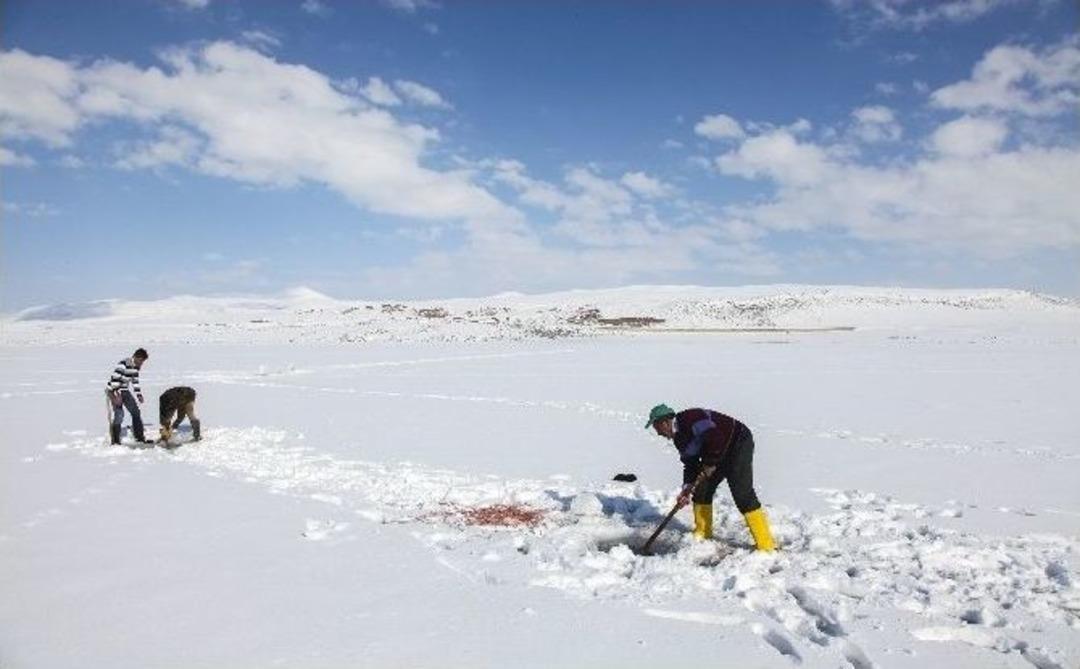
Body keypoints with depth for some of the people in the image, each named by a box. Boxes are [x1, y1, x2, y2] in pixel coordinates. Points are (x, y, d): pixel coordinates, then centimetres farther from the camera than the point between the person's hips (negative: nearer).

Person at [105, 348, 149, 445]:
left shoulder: (136, 366, 2)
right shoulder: (123, 364, -24)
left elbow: (135, 381, 12)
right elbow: (115, 379, -28)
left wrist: (139, 395, 9)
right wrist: (116, 396, -30)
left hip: (125, 390, 9)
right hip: (114, 391, -8)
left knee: (136, 412, 7)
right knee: (119, 415, -16)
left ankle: (140, 437, 17)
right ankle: (115, 441, -5)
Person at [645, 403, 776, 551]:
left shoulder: (691, 418, -23)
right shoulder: (679, 437, 8)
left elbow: (716, 440, -31)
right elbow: (690, 464, 10)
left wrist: (708, 466, -22)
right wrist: (687, 489, 0)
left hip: (739, 443, -10)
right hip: (719, 454, 10)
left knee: (742, 494, -17)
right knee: (701, 490, 10)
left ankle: (766, 545, -12)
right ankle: (702, 535, 25)